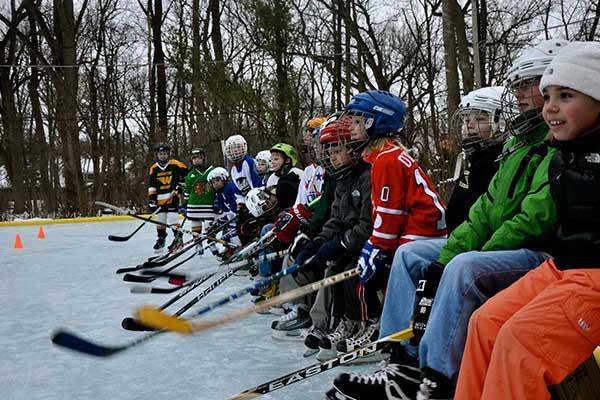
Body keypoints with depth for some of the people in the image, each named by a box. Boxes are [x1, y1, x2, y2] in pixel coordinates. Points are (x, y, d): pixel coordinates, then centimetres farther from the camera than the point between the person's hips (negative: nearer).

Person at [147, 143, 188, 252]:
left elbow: (186, 174, 3)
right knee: (160, 219, 9)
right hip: (160, 198, 4)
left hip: (173, 196, -4)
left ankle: (178, 238, -2)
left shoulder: (175, 164, -4)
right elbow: (151, 185, 8)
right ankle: (161, 239, 24)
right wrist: (151, 199, 1)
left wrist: (181, 185, -3)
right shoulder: (153, 169, 6)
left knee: (173, 217, -11)